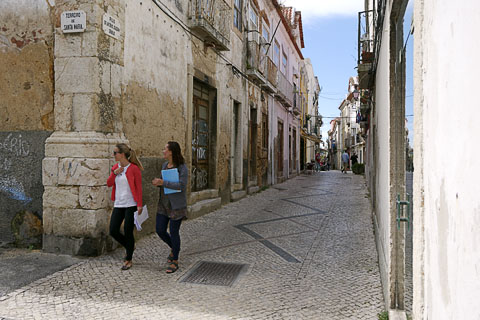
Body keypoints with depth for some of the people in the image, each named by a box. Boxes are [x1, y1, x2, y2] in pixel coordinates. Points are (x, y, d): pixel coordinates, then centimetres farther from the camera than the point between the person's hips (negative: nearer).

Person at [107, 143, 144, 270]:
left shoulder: (134, 168, -10)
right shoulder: (115, 167, 10)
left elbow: (139, 188, -9)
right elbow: (109, 184, 10)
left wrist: (139, 205, -13)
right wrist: (114, 173, -8)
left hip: (131, 204, -6)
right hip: (118, 204, 6)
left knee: (128, 232, -1)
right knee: (113, 231, 1)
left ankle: (128, 260, 15)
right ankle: (130, 247, 29)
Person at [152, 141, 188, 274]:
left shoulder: (182, 167, -14)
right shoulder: (164, 165, 8)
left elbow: (181, 185, -23)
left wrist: (163, 182, -24)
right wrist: (157, 183, -4)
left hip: (176, 206, -7)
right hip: (164, 203, 7)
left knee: (174, 232, 0)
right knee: (160, 230, 6)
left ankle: (175, 262, 16)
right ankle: (174, 248, 35)